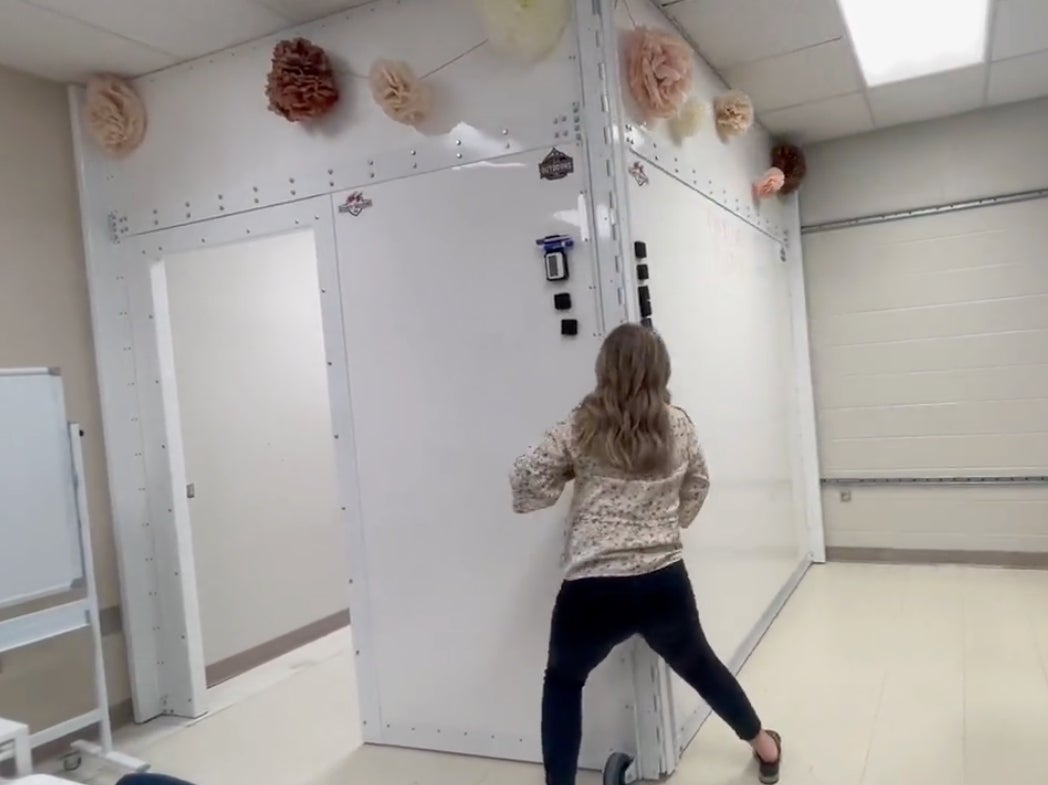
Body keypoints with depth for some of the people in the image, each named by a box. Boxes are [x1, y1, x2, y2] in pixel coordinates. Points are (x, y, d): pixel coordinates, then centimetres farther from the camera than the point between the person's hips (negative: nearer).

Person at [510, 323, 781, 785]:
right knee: (699, 664, 30)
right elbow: (698, 487, 15)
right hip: (665, 581, 4)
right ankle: (764, 746, 49)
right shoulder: (678, 425, 2)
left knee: (562, 684, 21)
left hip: (595, 588, -3)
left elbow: (525, 485, -5)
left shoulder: (581, 428, -7)